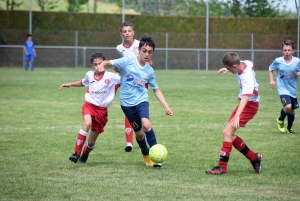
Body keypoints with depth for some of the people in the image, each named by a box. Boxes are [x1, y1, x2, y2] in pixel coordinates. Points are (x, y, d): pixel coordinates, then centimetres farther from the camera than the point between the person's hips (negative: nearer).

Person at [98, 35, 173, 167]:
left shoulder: (149, 70, 3)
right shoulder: (127, 62, -8)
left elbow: (156, 90, 13)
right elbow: (108, 63, -11)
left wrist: (166, 106, 6)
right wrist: (101, 66, -35)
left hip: (141, 100, 1)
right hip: (127, 103, -1)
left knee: (146, 125, -25)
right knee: (139, 132, 5)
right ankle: (146, 156, 29)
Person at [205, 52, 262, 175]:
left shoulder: (247, 78, -32)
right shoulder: (245, 63, -7)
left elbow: (245, 97, -46)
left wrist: (237, 116, -59)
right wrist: (227, 69, 17)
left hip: (249, 105, -10)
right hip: (243, 103, 10)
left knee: (227, 132, -19)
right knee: (230, 135, 11)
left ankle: (222, 167, -18)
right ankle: (254, 158, 23)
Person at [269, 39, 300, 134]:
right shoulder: (278, 61, -8)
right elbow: (270, 69, 9)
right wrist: (271, 80, -2)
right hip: (283, 89, -3)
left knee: (292, 110, 12)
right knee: (288, 106, -24)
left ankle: (289, 129, 36)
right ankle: (280, 119, 8)